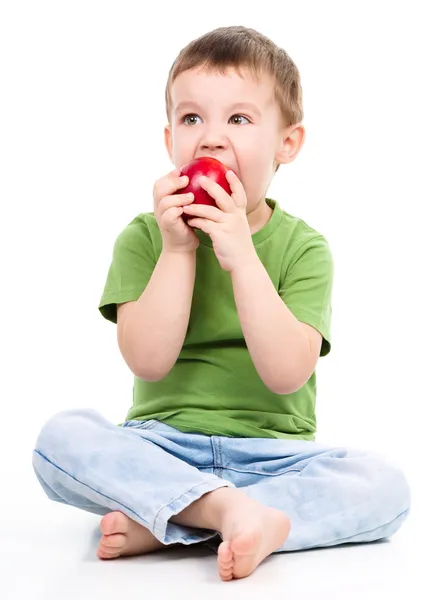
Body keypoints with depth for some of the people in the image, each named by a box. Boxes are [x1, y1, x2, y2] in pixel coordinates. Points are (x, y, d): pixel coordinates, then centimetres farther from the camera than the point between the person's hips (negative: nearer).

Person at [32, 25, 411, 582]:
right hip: (162, 446, 0)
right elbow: (147, 362, -11)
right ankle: (228, 507, -35)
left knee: (384, 484, -26)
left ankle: (162, 523, -28)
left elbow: (287, 374, -15)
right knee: (61, 436, -26)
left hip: (272, 453, 0)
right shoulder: (144, 237, 2)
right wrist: (178, 249, -16)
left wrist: (241, 256, -21)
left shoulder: (302, 246, -1)